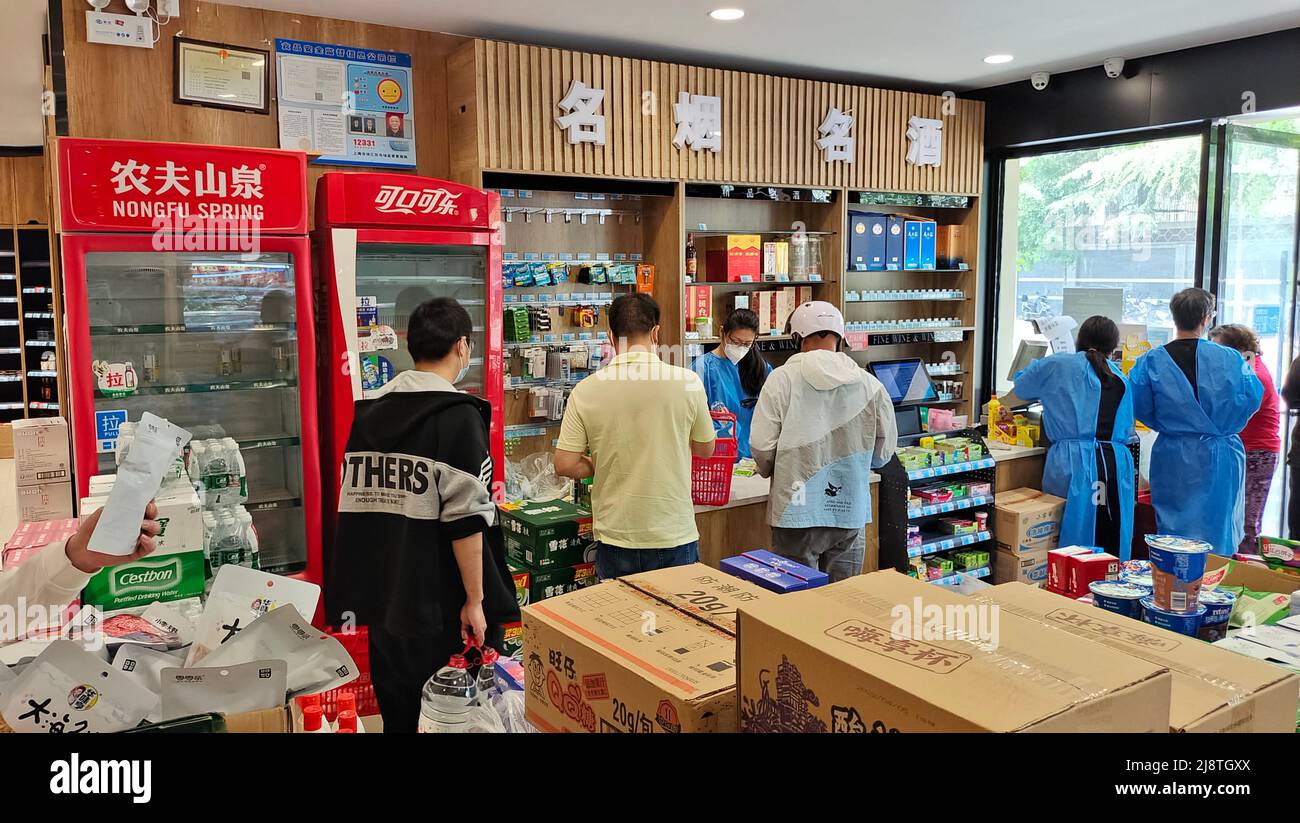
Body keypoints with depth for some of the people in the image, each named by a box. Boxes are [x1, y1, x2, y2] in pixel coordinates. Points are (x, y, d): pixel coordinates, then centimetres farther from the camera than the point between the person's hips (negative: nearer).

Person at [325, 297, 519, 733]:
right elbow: (466, 519, -18)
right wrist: (475, 600, -12)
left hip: (383, 600, 7)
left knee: (398, 716, 17)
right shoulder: (457, 415, -13)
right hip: (442, 609, -6)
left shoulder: (368, 411, 7)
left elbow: (355, 500, 13)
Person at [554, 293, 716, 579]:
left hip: (614, 537, 1)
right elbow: (705, 450, 5)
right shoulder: (687, 382, -9)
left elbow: (565, 465, -6)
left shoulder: (585, 390, -7)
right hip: (674, 536, -1)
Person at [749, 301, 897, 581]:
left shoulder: (783, 378, -9)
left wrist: (770, 471, 13)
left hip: (798, 512, -3)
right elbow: (883, 453, 6)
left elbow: (761, 446, -10)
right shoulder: (870, 385, -1)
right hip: (851, 513, 3)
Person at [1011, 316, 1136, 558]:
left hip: (1074, 464, -4)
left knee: (1074, 550, 0)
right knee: (1111, 544, 7)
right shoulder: (1120, 378, 16)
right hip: (1117, 465, 4)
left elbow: (1021, 388, 21)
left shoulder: (1057, 366, 3)